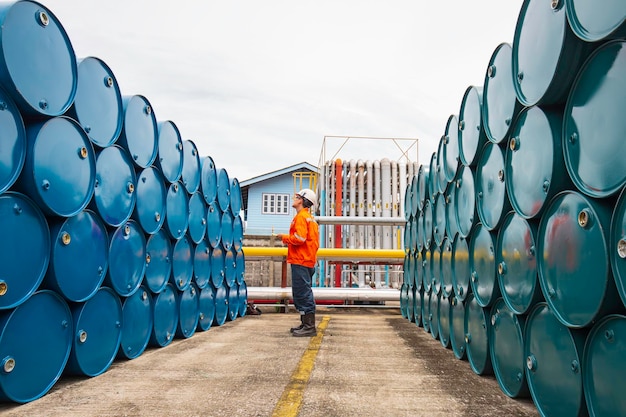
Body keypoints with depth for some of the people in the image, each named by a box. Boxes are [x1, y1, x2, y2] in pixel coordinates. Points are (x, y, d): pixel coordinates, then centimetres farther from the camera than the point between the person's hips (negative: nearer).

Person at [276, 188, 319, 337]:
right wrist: (289, 239, 15)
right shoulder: (310, 218, 21)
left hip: (300, 261, -10)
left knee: (303, 293, -8)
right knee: (303, 293, 15)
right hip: (308, 261, 10)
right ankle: (306, 324, 21)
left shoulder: (301, 217, -10)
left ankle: (309, 326, -5)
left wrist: (285, 237, -6)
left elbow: (299, 238, -21)